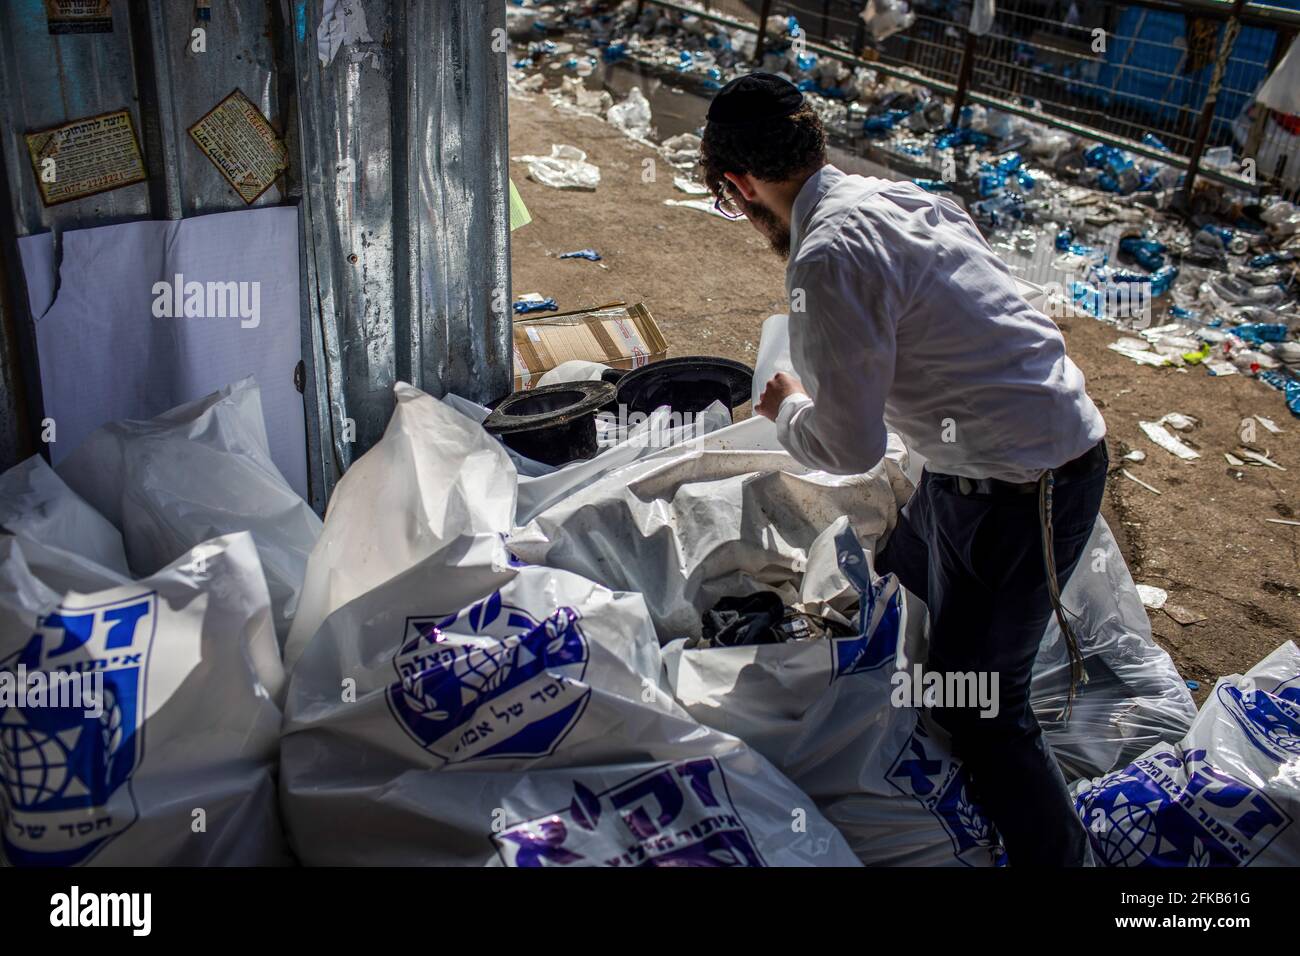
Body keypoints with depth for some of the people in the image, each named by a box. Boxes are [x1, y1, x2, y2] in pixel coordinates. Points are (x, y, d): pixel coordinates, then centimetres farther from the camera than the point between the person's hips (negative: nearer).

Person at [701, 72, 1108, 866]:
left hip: (1021, 488, -10)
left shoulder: (828, 257, -23)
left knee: (977, 701, 2)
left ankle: (1060, 857, 17)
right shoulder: (900, 195, 6)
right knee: (901, 586, 28)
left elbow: (850, 446, -19)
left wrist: (787, 410, 2)